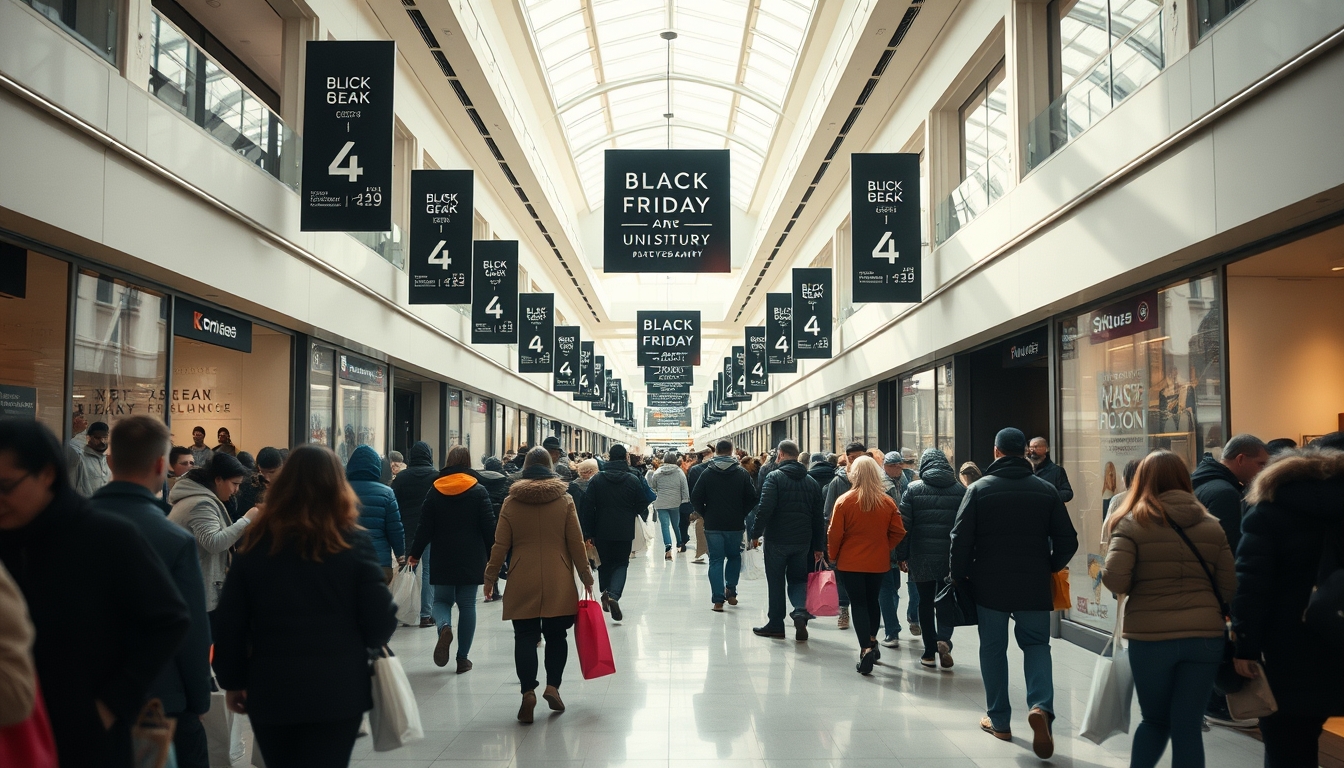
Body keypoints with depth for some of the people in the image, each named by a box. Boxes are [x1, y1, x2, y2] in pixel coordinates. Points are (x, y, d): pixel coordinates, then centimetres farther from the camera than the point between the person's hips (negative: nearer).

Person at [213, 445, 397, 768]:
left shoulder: (255, 543, -3)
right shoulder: (354, 543, -9)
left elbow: (229, 621, 1)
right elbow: (380, 622, -9)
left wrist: (232, 681, 13)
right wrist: (358, 643, 13)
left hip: (270, 690, 2)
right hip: (338, 691, -2)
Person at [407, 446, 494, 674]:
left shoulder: (434, 491, 1)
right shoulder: (479, 491, -3)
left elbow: (425, 526, 1)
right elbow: (489, 527, -4)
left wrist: (415, 553, 11)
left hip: (442, 559, 1)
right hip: (471, 559, -1)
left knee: (441, 600, 13)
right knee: (467, 604, 6)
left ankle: (444, 626, -21)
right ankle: (463, 658, 6)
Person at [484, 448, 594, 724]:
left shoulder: (511, 502, 1)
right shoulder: (564, 499, 0)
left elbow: (501, 545, 2)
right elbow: (576, 542, 1)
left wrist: (490, 577, 12)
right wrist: (586, 576, 10)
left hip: (522, 583, 0)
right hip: (559, 582, 0)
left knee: (525, 637, 4)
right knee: (556, 635, 12)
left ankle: (528, 691, -6)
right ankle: (552, 686, 1)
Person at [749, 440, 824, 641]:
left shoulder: (775, 477, -9)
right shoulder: (811, 482, 9)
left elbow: (764, 508, -20)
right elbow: (818, 517, 11)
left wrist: (756, 533, -11)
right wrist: (819, 547, 15)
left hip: (777, 539, -4)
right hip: (803, 541, 4)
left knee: (776, 582, 7)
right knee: (797, 579, 15)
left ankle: (776, 624, 14)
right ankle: (800, 611, -10)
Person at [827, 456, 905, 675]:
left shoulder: (844, 501, -12)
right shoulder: (887, 502, -4)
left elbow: (834, 534, -10)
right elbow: (898, 532, -1)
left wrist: (833, 555, 5)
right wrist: (885, 548, 13)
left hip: (850, 562, -3)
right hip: (878, 562, 3)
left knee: (859, 603, 2)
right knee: (872, 600, 21)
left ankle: (866, 649, -10)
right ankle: (872, 640, 30)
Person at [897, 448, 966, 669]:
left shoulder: (913, 489, -2)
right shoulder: (960, 490, 2)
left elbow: (904, 525, -3)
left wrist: (902, 556, 3)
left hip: (921, 557, -1)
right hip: (951, 558, 1)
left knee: (925, 603, 10)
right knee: (946, 601, 10)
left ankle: (929, 652, 13)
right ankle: (944, 638, -14)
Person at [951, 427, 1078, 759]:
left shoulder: (979, 488, -5)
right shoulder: (1046, 490, 1)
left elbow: (961, 539, -9)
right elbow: (1067, 541, 1)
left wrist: (960, 576, 3)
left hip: (989, 585, -1)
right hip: (1034, 586, 1)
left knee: (993, 649, 12)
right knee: (1036, 644, 12)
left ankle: (999, 720, 17)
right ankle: (1040, 706, -12)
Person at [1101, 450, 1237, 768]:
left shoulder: (1132, 524, -5)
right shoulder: (1212, 526, 5)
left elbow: (1114, 580, -15)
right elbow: (1229, 586, 6)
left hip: (1150, 637, -2)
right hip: (1205, 636, 2)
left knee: (1155, 721, 19)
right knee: (1188, 727, 7)